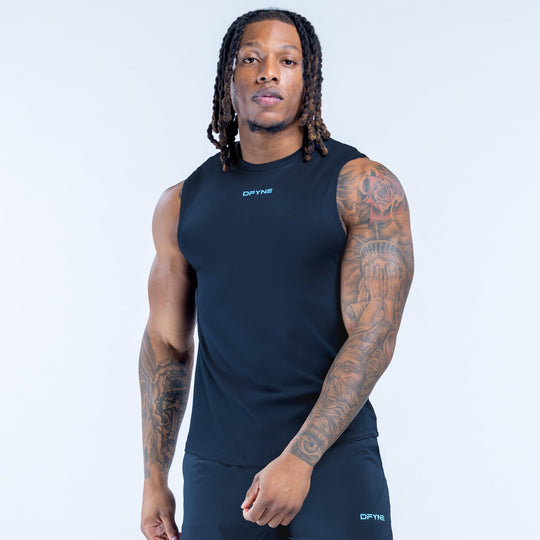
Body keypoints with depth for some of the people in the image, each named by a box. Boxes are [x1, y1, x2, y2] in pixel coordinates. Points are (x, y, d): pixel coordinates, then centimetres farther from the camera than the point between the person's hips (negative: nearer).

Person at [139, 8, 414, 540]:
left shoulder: (363, 187, -4)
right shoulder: (181, 204, 8)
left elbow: (373, 335, -10)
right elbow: (166, 343, 12)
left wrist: (300, 459, -17)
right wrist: (154, 478, 10)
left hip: (333, 460, -3)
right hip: (215, 469, 3)